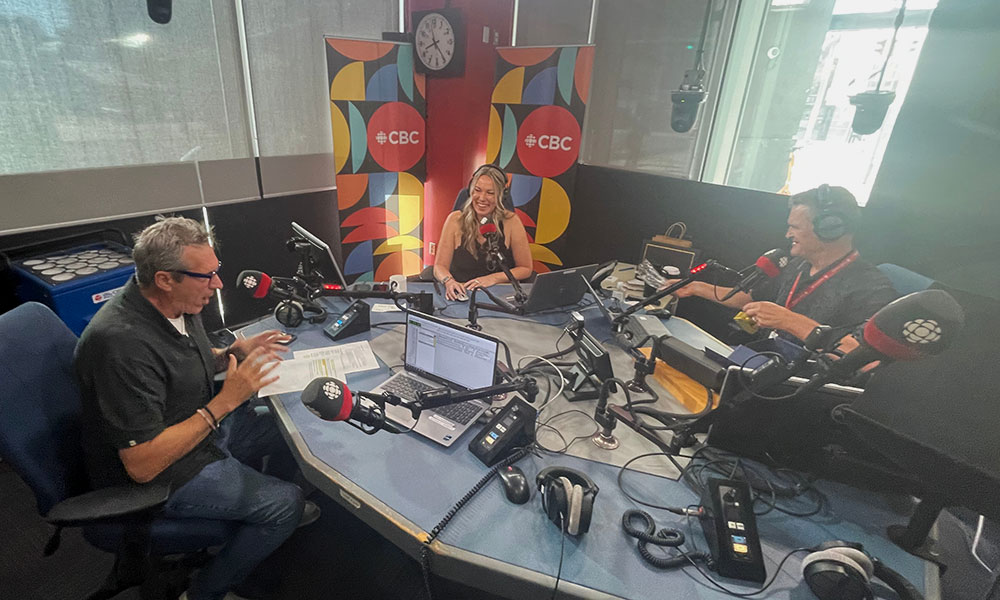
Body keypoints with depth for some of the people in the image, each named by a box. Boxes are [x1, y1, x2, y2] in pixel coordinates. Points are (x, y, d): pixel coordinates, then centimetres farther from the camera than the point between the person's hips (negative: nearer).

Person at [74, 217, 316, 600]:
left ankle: (275, 515, 37)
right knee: (285, 503, -11)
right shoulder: (122, 342, -34)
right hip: (155, 473, -8)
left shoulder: (177, 305, -7)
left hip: (203, 426, 9)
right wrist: (225, 400, -31)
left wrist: (232, 354, -6)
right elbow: (141, 465, -32)